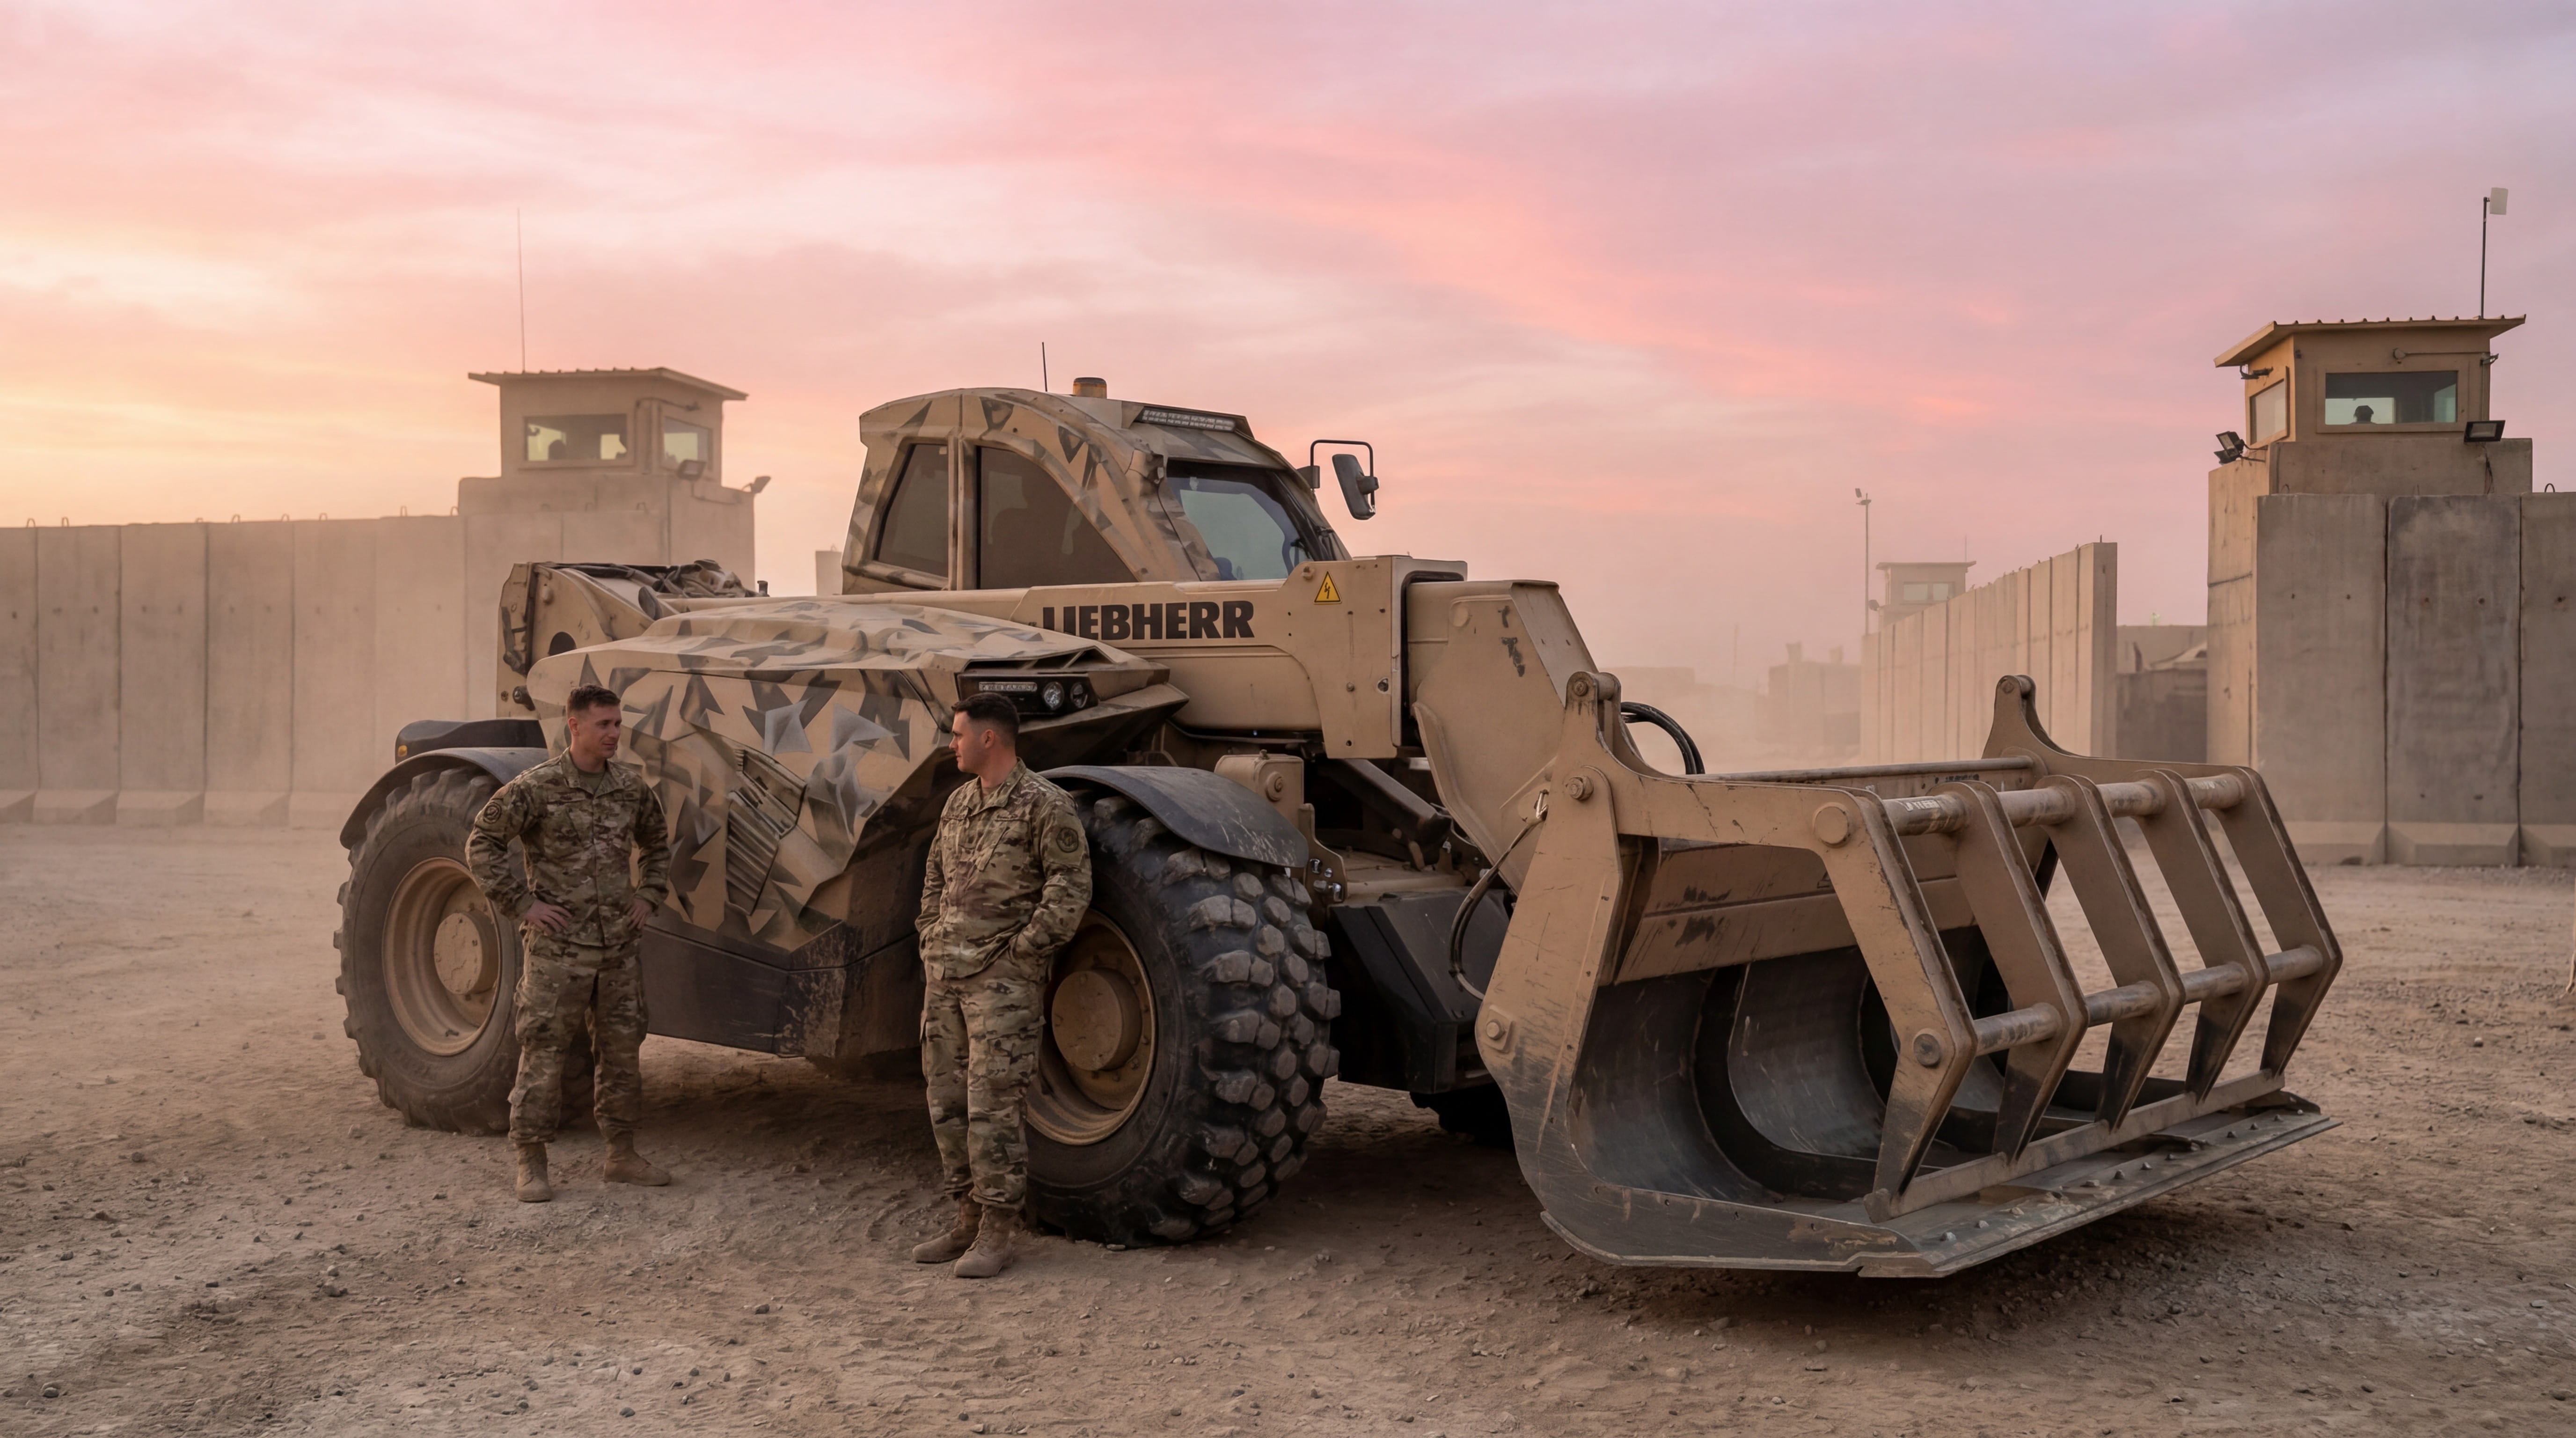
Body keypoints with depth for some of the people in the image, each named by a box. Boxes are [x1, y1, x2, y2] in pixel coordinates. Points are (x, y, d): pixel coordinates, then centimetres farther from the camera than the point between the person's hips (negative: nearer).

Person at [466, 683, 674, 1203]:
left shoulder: (631, 788, 6)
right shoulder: (536, 788, -10)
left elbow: (656, 845, 24)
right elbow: (481, 845, -7)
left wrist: (649, 896, 10)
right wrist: (522, 904, -11)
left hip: (617, 946, 5)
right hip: (556, 949, -5)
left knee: (621, 1050, 11)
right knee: (543, 1052, -1)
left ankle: (622, 1155, 23)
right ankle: (532, 1164, 8)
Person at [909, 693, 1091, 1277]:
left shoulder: (1045, 806, -10)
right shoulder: (958, 803, 15)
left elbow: (1070, 887, -14)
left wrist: (1023, 949, -14)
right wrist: (931, 934, 14)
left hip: (1003, 977, -8)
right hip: (944, 973, 8)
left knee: (991, 1106, -8)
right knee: (947, 1103, 12)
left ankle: (996, 1234, 1)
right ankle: (969, 1220, 23)